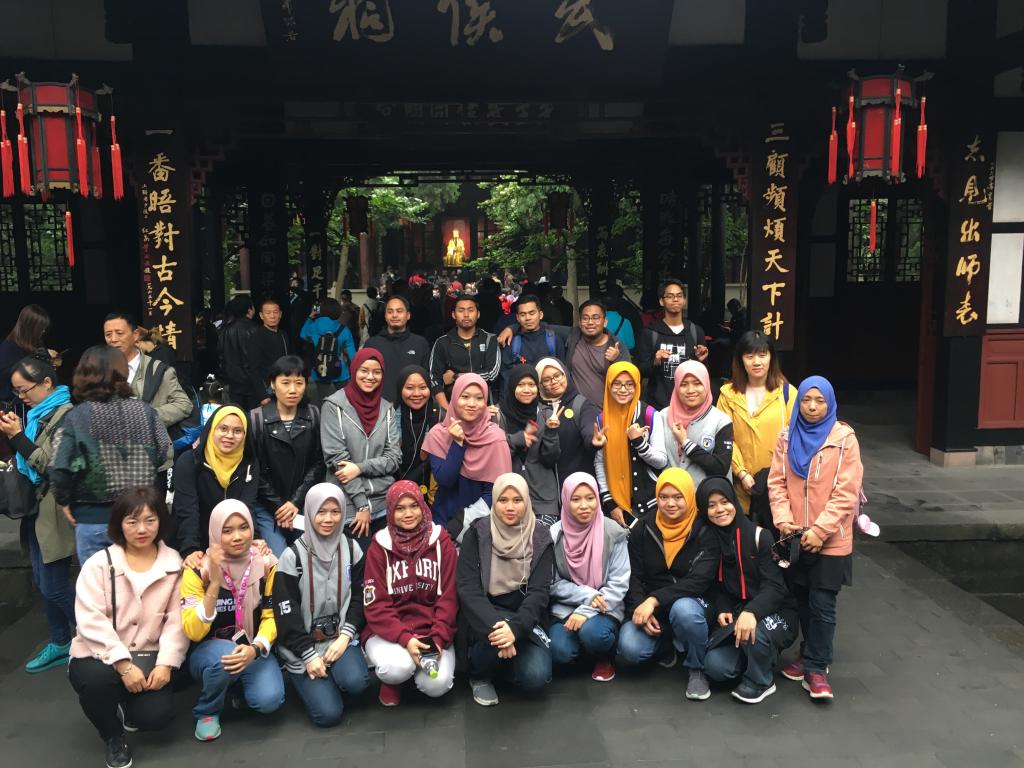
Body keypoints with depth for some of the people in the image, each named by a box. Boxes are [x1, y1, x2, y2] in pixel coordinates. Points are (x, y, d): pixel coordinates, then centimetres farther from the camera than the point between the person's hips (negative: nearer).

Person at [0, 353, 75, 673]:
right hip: (36, 507, 9)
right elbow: (27, 460, 15)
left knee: (54, 586, -3)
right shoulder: (38, 414, 11)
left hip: (54, 511, -9)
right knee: (42, 581, 15)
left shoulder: (65, 414, -15)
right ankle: (60, 643, 28)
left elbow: (51, 464, -18)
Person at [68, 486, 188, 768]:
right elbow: (91, 621, -16)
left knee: (158, 715, -20)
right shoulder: (98, 564, -7)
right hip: (99, 657, -1)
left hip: (148, 657, 1)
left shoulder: (174, 564, -1)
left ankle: (127, 706, 21)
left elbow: (177, 619, -6)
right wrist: (123, 664, -24)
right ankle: (114, 737, -1)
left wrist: (166, 663, -19)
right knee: (98, 679, -35)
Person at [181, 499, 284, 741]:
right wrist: (215, 584, -32)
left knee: (269, 700, -24)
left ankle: (241, 685, 12)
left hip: (252, 649, 2)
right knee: (225, 658, -36)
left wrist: (255, 649, -26)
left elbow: (271, 616, -6)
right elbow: (193, 632, -20)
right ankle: (207, 712, -4)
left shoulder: (266, 564, -9)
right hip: (209, 651, -1)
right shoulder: (198, 569, -15)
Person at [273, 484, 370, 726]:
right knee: (329, 713, -14)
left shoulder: (351, 549, 0)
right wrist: (309, 655, -14)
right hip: (301, 645, -2)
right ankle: (303, 678, 15)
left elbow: (359, 597, 4)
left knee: (355, 682, -26)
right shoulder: (293, 556, -11)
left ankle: (332, 680, 8)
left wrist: (345, 636, -11)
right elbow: (286, 614, -10)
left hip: (340, 636, 3)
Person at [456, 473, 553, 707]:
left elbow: (539, 591, -13)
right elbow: (467, 588, -16)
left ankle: (503, 658, 13)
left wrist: (516, 627, -31)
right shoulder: (478, 534, -9)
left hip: (524, 618, 1)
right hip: (485, 616, -1)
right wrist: (495, 625, -32)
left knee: (536, 677, -21)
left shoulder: (540, 538, -5)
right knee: (497, 633, -34)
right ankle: (480, 675, -1)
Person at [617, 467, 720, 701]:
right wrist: (640, 607, -20)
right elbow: (633, 577, 0)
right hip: (649, 607, 2)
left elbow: (699, 581, -18)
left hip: (689, 603, -2)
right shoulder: (643, 529, 0)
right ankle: (666, 645, 11)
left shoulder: (705, 532, -8)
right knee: (630, 649, -26)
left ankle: (697, 668, -8)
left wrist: (655, 600, -28)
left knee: (684, 609, -38)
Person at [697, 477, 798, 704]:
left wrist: (751, 612, -37)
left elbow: (774, 587, -19)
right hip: (734, 615, 4)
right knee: (716, 667, -19)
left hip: (775, 613, -4)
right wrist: (721, 612, -15)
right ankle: (760, 656, 12)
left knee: (753, 633, -37)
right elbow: (714, 587, 6)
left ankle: (760, 681, -4)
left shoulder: (760, 536, -13)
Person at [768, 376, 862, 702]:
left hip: (829, 540, -4)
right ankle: (810, 654, 34)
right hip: (795, 538, 4)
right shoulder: (787, 438, 3)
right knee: (803, 601, 16)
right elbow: (776, 483, 3)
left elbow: (846, 493, -11)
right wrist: (783, 520, -12)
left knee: (822, 606, -1)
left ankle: (816, 669, 10)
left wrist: (819, 530, -16)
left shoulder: (844, 439, -8)